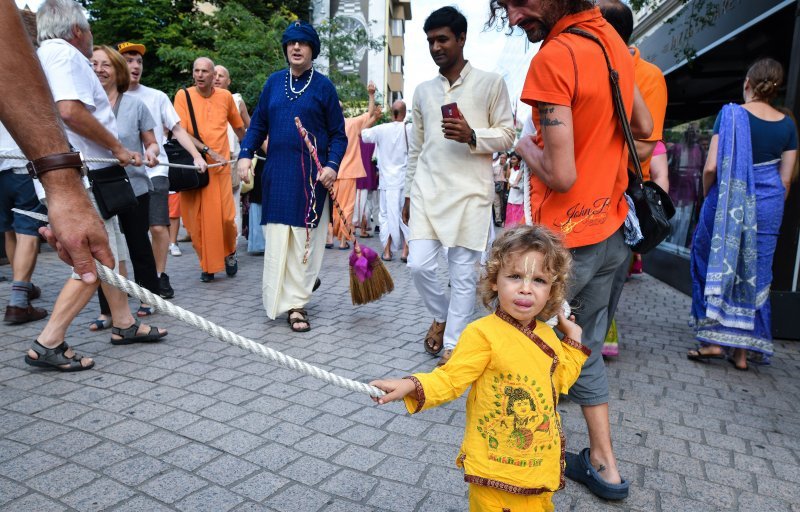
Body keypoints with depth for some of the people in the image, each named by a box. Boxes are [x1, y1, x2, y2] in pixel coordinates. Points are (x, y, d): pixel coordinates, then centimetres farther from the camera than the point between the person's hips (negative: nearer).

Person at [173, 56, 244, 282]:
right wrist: (208, 151, -17)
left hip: (220, 166, 1)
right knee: (197, 218, 0)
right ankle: (207, 264, 17)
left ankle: (229, 253, 21)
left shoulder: (225, 96, 7)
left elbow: (238, 126, 21)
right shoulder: (183, 95, 1)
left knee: (226, 216, -8)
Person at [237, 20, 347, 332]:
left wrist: (332, 165, -13)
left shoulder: (323, 86, 3)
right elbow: (258, 125, 14)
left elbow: (338, 134, 3)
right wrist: (245, 154, -2)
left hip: (311, 175, -2)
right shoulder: (273, 82, 11)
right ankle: (279, 300, 14)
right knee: (276, 240, 2)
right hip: (276, 173, 3)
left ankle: (296, 303, 6)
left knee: (305, 242, -1)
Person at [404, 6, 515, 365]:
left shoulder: (491, 83, 2)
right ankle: (441, 316, 27)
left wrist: (472, 136, -18)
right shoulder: (423, 91, 15)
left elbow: (507, 135, 1)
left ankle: (453, 345, 13)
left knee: (463, 274, 0)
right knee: (419, 265, -2)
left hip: (470, 192, -3)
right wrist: (408, 193, 17)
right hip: (427, 191, 4)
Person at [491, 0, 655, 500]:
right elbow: (645, 127, 17)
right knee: (586, 348, 19)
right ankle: (604, 465, 29)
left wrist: (527, 146, -4)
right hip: (611, 232, 8)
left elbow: (560, 176, -22)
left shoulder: (552, 58, -20)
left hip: (567, 238, -8)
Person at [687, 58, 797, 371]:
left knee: (715, 266, 9)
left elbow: (712, 167, -12)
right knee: (756, 274, 10)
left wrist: (707, 196, 5)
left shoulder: (731, 114, -7)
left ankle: (714, 341, 8)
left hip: (727, 202, -4)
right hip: (767, 207, 4)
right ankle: (742, 349, 15)